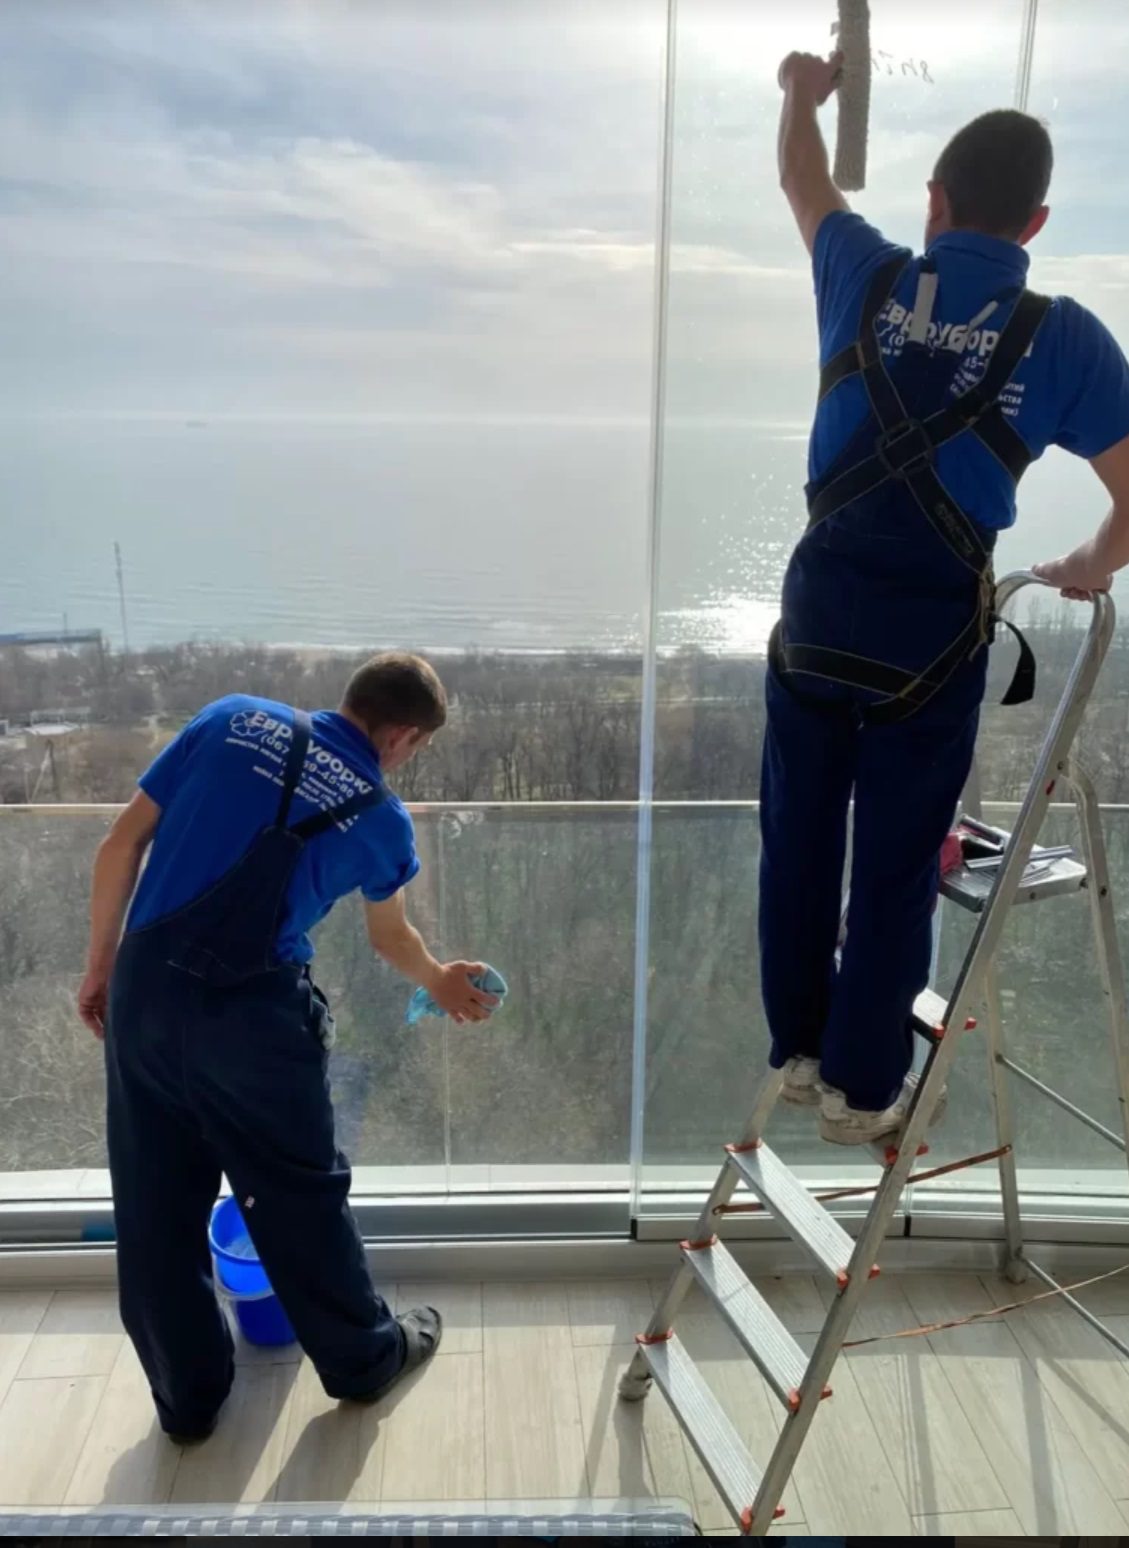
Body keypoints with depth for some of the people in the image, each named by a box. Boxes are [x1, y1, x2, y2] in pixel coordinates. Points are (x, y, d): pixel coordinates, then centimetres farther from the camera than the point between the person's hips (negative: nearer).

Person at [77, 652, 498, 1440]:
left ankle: (187, 1394, 34)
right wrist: (440, 981, 42)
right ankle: (365, 1357, 37)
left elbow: (122, 844, 4)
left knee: (156, 1207, 17)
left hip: (143, 989, 3)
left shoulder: (233, 719, 6)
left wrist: (101, 964, 13)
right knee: (300, 1197, 17)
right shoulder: (380, 815, 2)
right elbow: (390, 936, 20)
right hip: (251, 1013, -3)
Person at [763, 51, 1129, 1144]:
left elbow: (802, 182, 24)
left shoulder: (867, 280, 3)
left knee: (798, 840, 15)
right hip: (931, 632, -2)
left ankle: (798, 1049, 29)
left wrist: (804, 90, 45)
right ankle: (861, 1086, 21)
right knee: (897, 865, 9)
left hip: (820, 607, 3)